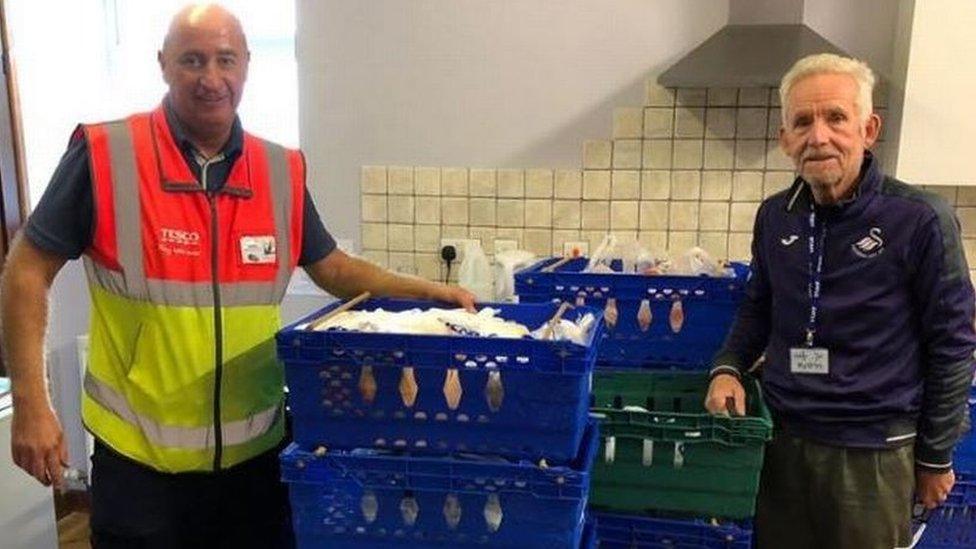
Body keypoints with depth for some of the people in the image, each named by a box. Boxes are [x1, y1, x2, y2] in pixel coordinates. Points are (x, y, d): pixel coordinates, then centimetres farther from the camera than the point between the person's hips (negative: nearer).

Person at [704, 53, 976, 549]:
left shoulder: (920, 220, -15)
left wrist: (935, 457, -1)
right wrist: (728, 367, -3)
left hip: (872, 454, -4)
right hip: (781, 438, 4)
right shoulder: (775, 216, 0)